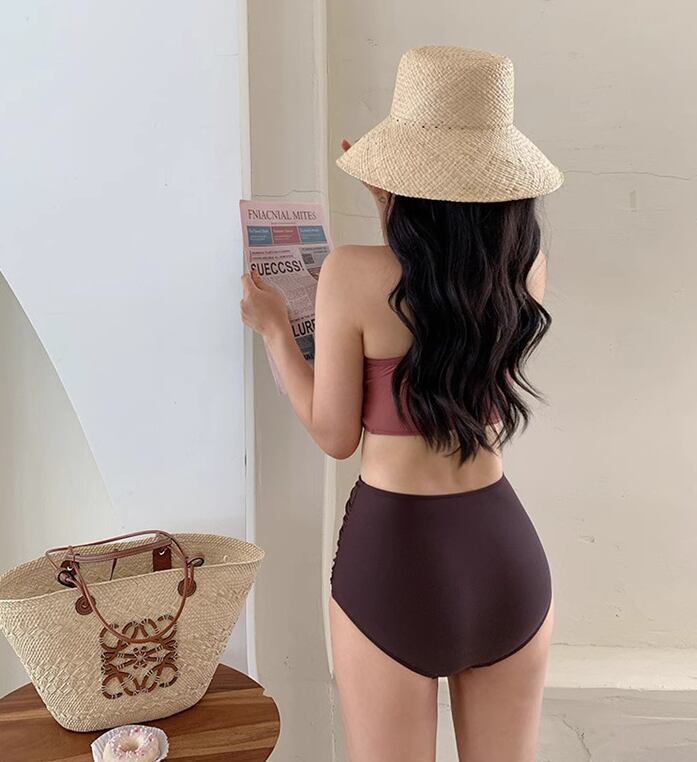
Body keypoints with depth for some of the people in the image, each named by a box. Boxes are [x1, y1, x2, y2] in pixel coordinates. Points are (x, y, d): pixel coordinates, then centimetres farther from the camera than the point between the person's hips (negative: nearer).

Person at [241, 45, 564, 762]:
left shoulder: (353, 275, -16)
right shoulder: (528, 265, -3)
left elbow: (334, 434, -6)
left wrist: (273, 328, 7)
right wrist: (392, 205, 25)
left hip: (394, 550, -4)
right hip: (507, 549, 5)